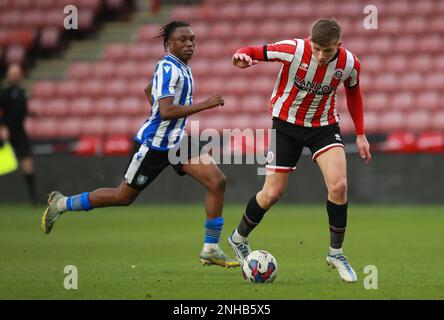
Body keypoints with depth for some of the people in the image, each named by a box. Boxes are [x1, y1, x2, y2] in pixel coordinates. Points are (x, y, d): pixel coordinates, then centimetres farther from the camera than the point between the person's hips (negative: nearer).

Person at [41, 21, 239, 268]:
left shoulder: (182, 67, 9)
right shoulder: (168, 68, -21)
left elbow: (150, 90, 26)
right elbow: (166, 111, -32)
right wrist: (204, 105, -32)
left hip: (176, 142, 9)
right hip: (154, 145, -9)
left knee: (217, 181, -8)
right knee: (123, 197, 5)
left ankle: (211, 250, -4)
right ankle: (61, 204, 25)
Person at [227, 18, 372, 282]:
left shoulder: (349, 63, -16)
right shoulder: (293, 50, -26)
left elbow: (353, 93, 5)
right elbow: (255, 52, -16)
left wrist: (360, 134, 7)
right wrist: (242, 56, -41)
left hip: (324, 125, 2)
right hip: (287, 123, -2)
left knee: (339, 184, -18)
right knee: (273, 193, 0)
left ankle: (336, 252, 0)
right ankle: (239, 238, 29)